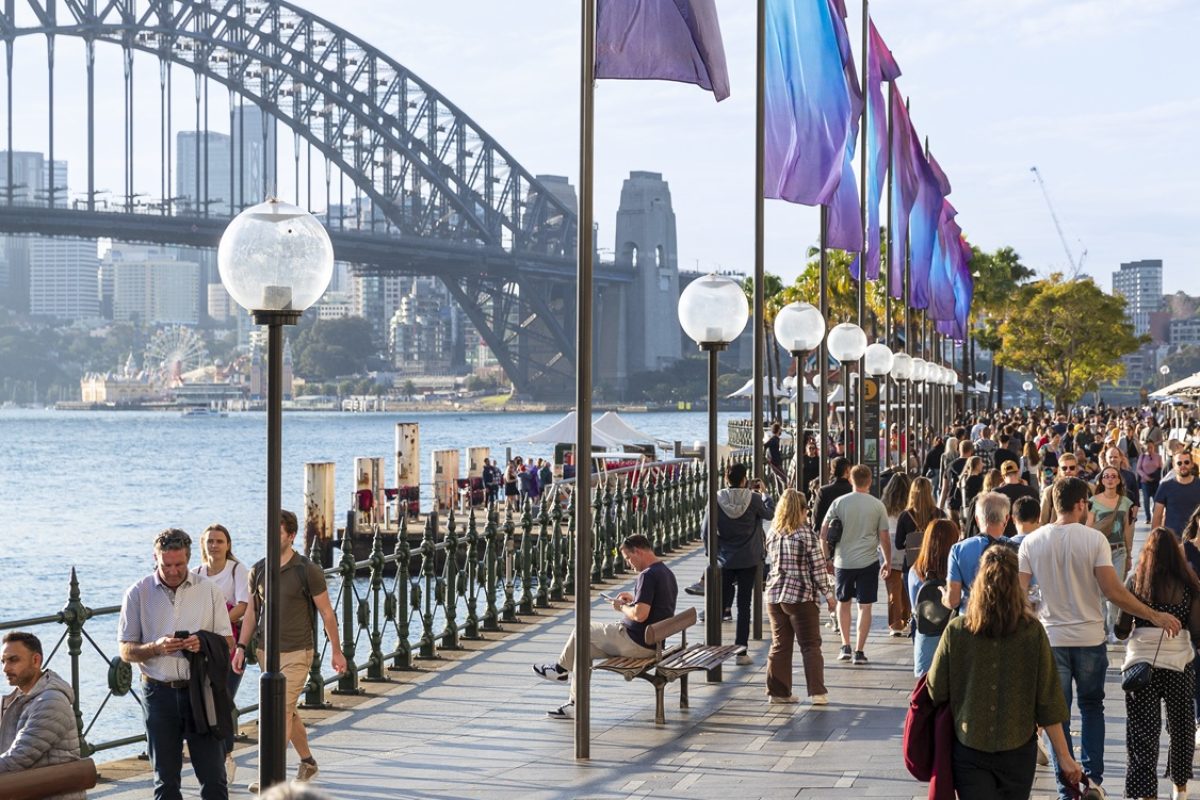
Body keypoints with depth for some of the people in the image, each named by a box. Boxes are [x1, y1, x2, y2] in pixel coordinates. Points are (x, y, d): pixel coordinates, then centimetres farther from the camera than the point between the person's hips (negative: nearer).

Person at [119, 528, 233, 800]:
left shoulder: (209, 590, 4)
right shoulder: (137, 594, 1)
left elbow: (228, 644, 6)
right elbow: (126, 651, 2)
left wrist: (203, 644, -15)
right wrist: (156, 648, -17)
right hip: (159, 693, 0)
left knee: (213, 776, -2)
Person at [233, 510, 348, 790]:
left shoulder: (308, 571, -9)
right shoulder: (258, 571, 5)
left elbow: (326, 612, -2)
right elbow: (252, 612, 12)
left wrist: (336, 650, 1)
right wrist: (241, 647, 4)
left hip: (297, 652, -5)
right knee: (287, 711, 15)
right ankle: (307, 763, 32)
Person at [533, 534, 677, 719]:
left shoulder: (648, 575, -23)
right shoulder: (667, 572, 10)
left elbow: (640, 615, -30)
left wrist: (621, 607, -11)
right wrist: (634, 598, 15)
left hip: (635, 642, -10)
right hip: (652, 642, 10)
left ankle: (561, 668, 30)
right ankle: (575, 704, 19)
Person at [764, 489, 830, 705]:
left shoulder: (772, 534, 6)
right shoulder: (806, 534, -11)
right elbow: (818, 566, -9)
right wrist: (827, 591, 0)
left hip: (774, 595, 5)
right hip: (802, 596, -5)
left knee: (780, 645, 12)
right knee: (810, 645, 2)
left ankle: (778, 691, 13)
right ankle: (817, 692, -1)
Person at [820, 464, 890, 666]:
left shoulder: (839, 503, -2)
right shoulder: (877, 505, -2)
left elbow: (823, 534, -2)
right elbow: (884, 539, 1)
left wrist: (827, 558, 9)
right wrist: (888, 562, 13)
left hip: (843, 561, 1)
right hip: (868, 562, -1)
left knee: (843, 602, 18)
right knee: (865, 606, 4)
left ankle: (845, 647, 16)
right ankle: (859, 651, 2)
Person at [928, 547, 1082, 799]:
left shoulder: (956, 631, -9)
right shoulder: (1032, 632, -9)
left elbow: (936, 693, -2)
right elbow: (1048, 702, -7)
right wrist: (1064, 757, 0)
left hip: (969, 750, -1)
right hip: (1018, 750, 1)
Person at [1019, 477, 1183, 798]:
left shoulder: (1032, 542, -5)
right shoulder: (1094, 539, -11)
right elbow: (1113, 591, -16)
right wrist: (1155, 616, -8)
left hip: (1051, 639, 1)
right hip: (1089, 639, -1)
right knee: (1092, 708, 19)